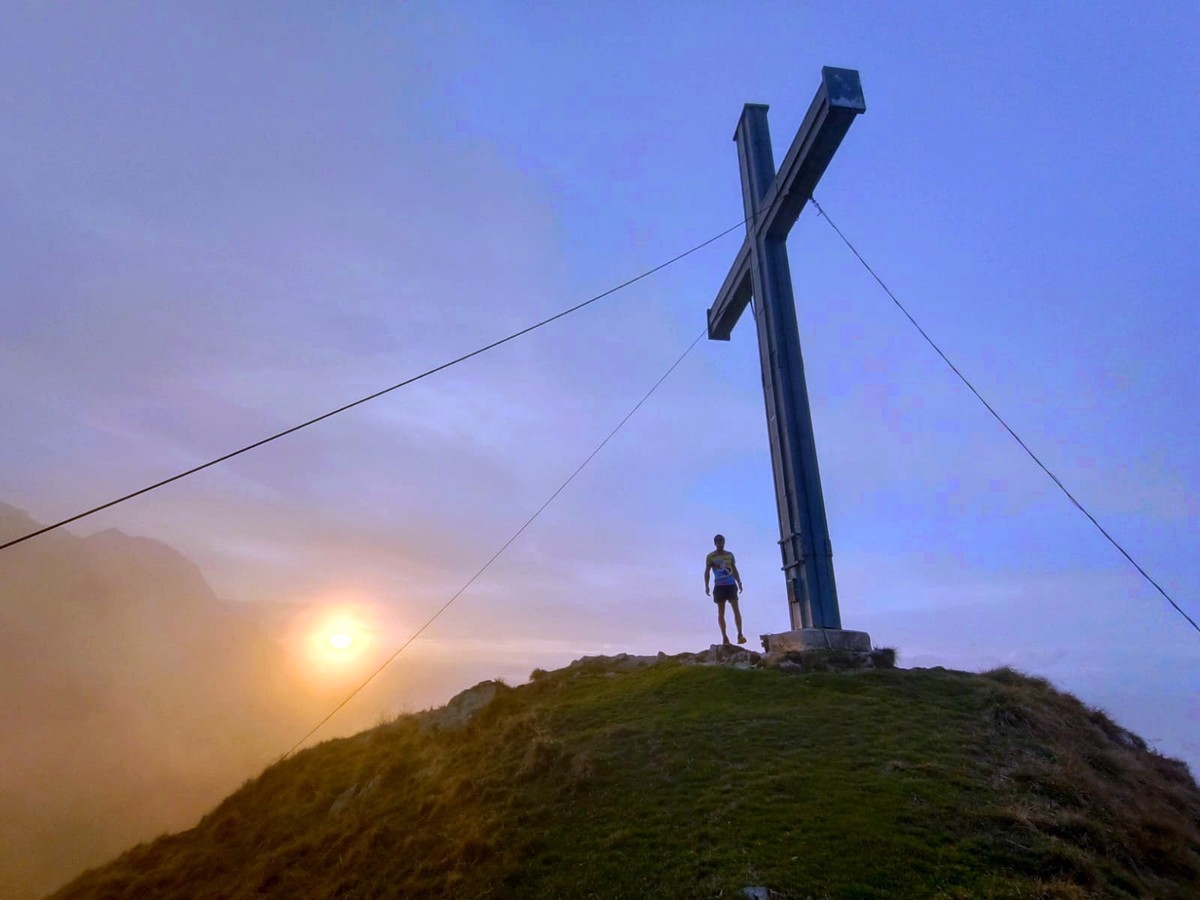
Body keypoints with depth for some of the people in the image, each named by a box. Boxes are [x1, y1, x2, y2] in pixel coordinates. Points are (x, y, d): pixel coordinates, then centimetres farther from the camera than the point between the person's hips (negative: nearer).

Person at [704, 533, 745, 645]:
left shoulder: (730, 555, 13)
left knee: (736, 608, -10)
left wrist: (739, 583, 9)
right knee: (721, 611, -1)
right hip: (719, 586, -2)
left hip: (731, 584, 2)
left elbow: (735, 570, 17)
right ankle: (724, 637, 0)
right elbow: (707, 572, 1)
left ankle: (740, 634, -14)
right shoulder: (710, 556, 3)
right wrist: (706, 586, -8)